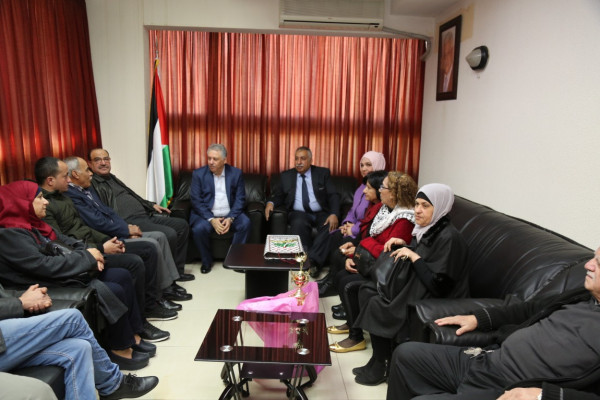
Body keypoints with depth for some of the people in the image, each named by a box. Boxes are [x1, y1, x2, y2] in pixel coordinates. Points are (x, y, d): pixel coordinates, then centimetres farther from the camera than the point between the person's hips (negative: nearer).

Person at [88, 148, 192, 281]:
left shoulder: (112, 178, 23)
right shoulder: (92, 184, -6)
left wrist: (152, 205, 23)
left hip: (145, 216, 10)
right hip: (129, 222, -10)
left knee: (182, 225, 6)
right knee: (169, 234, -26)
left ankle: (178, 270, 10)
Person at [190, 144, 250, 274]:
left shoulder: (236, 173, 2)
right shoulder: (198, 174, -1)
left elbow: (240, 199, 0)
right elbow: (196, 201, -6)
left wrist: (230, 218, -16)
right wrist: (212, 220, -19)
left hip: (230, 215, 1)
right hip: (207, 215, -1)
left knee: (245, 223, -27)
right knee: (198, 229, -31)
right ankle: (207, 262, -4)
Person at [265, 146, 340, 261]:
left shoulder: (323, 173, 11)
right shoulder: (286, 175, 16)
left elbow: (333, 195, 4)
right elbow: (278, 194, 16)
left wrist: (334, 214, -15)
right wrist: (270, 203, -9)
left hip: (321, 213, 0)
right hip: (299, 214, 0)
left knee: (332, 227, -33)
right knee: (299, 224, -36)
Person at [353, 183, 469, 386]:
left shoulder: (449, 238, -24)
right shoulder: (428, 229, 4)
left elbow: (438, 286, -27)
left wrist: (414, 256, -22)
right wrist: (404, 245, 2)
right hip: (416, 289, 10)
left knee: (376, 306, -15)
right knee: (367, 290, 6)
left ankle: (381, 368, 6)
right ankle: (379, 358, 14)